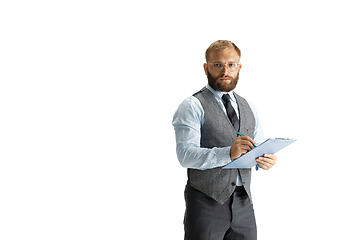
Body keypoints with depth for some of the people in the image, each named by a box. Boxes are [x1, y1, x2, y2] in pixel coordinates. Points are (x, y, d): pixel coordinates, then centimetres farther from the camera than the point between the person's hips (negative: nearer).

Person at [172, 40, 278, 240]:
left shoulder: (248, 108, 15)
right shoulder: (193, 106, -5)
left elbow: (260, 150, 16)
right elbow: (185, 155, -16)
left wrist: (266, 160, -8)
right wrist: (228, 153, -29)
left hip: (244, 203, 5)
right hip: (207, 202, -5)